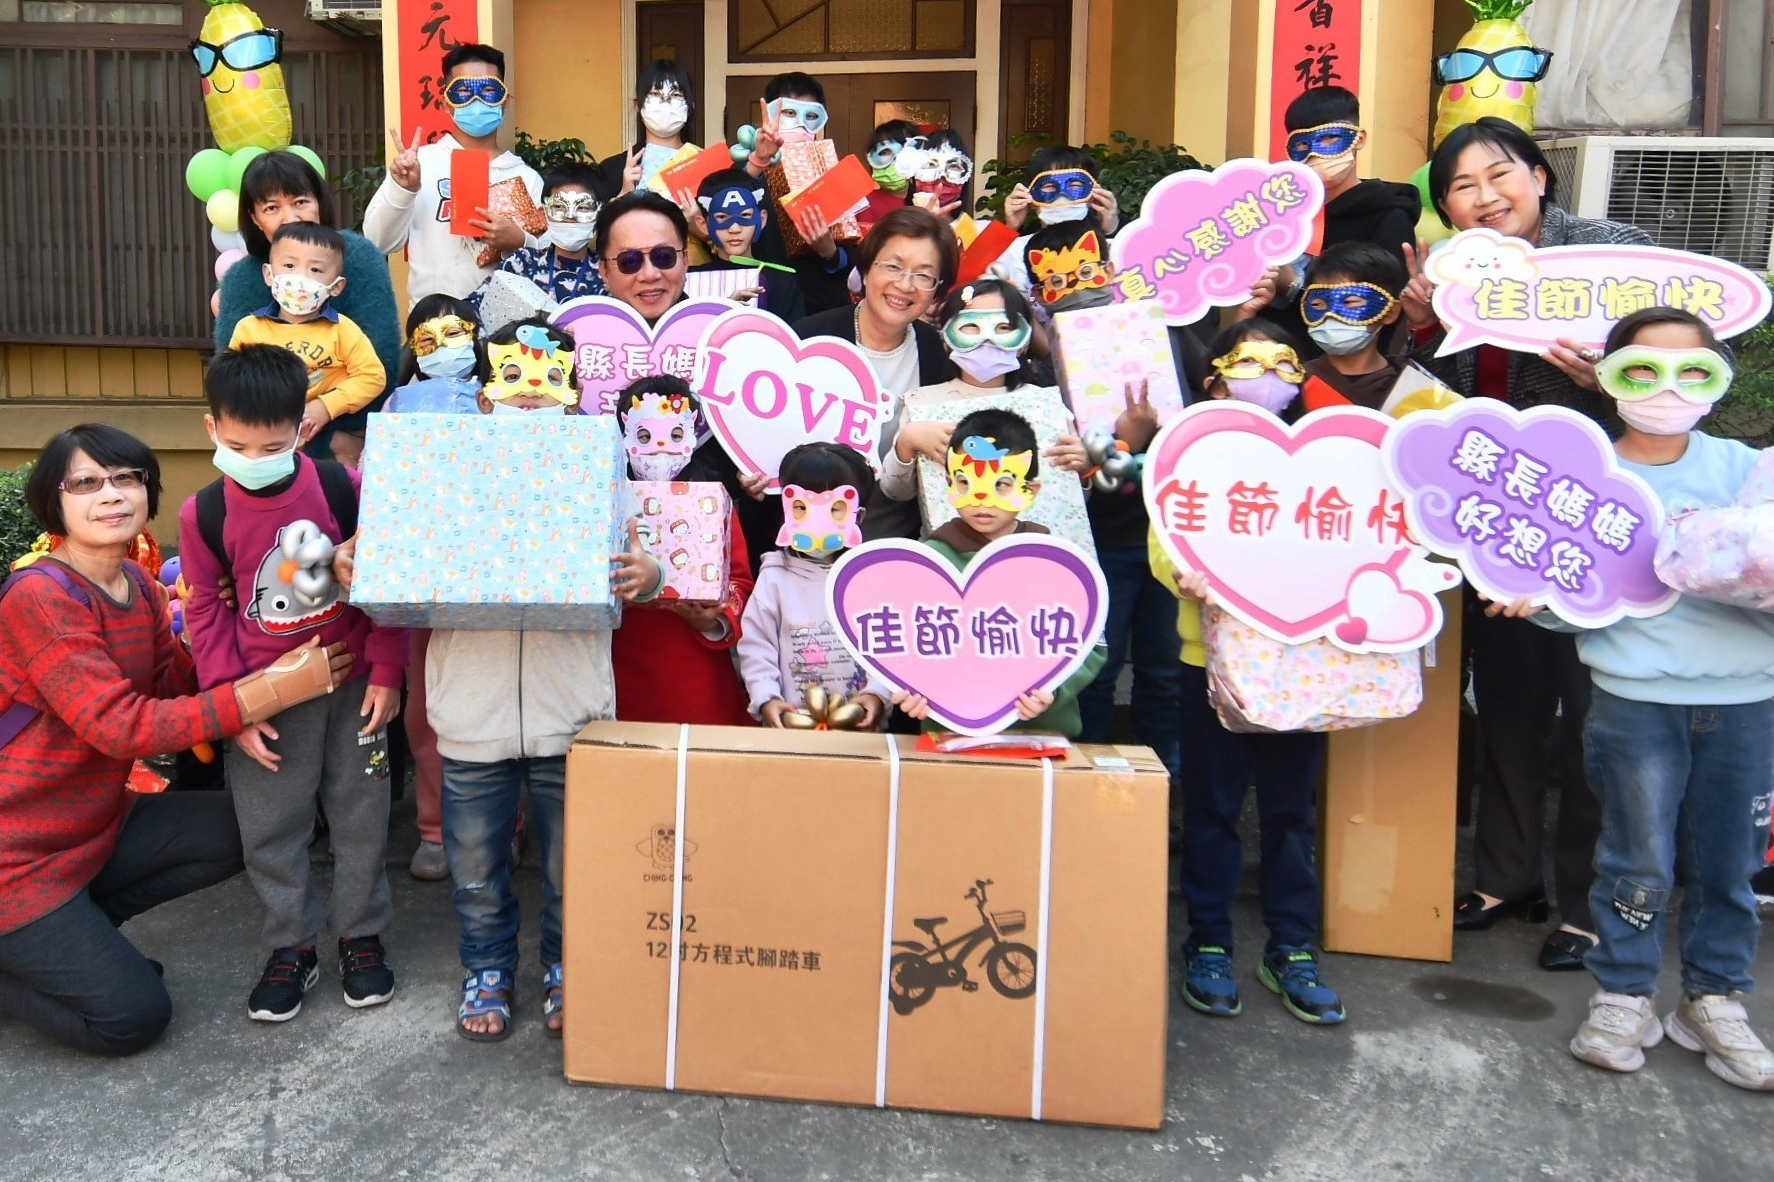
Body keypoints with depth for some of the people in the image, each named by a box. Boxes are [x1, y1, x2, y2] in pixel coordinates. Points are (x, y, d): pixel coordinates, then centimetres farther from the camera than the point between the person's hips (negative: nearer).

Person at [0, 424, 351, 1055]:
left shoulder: (139, 584, 3)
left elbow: (175, 687, 0)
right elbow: (120, 727, -29)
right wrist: (267, 694, -32)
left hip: (99, 824, 8)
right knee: (134, 1017, -10)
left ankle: (73, 931, 11)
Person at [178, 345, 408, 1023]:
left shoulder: (344, 489, -12)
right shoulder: (203, 514, -8)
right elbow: (207, 612, 2)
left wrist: (386, 673, -5)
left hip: (353, 684, -1)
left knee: (360, 816, 10)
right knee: (269, 828, 8)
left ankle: (361, 936, 27)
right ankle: (290, 947, 26)